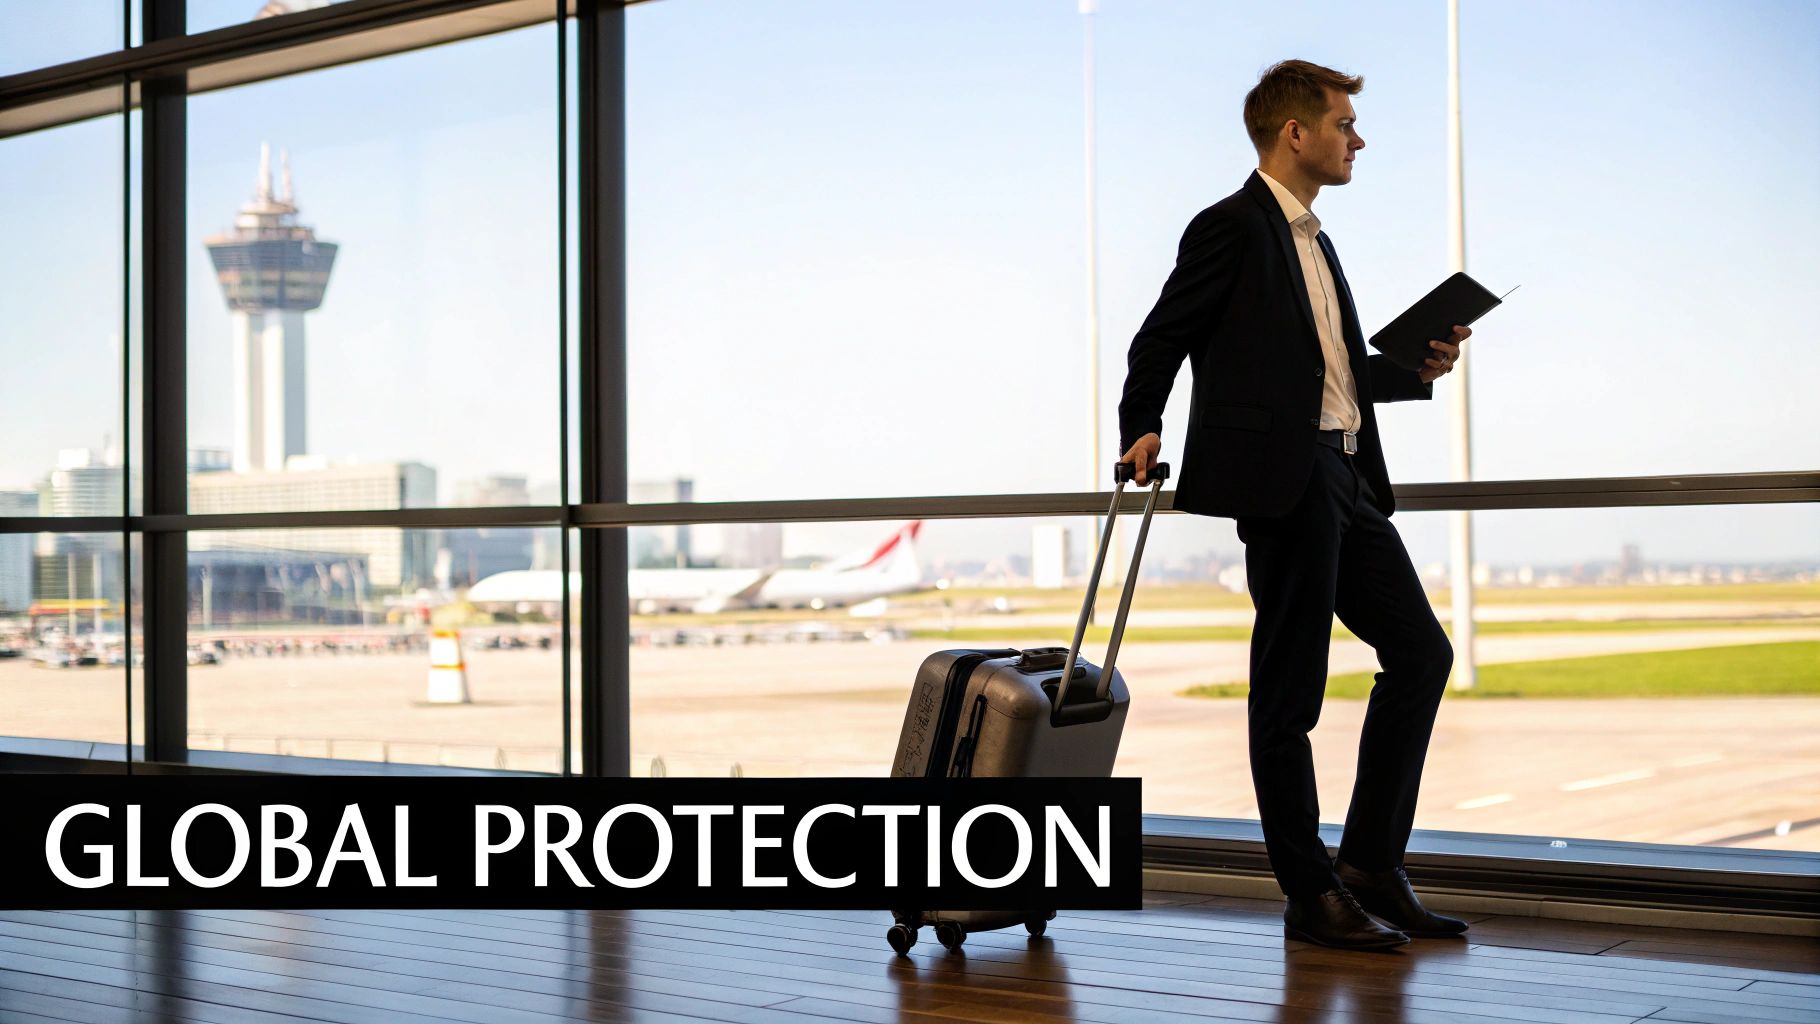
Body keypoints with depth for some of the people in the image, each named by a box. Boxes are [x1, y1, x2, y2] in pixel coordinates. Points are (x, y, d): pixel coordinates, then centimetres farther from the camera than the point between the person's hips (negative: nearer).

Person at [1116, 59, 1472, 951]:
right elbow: (1159, 342, -2)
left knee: (1419, 652, 8)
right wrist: (1141, 431, -9)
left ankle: (1372, 866, 16)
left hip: (1343, 478, 10)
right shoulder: (1233, 227, -5)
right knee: (1289, 689, -3)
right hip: (1280, 479, -9)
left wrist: (1417, 368, 11)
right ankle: (1310, 896, 6)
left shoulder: (1312, 240, 22)